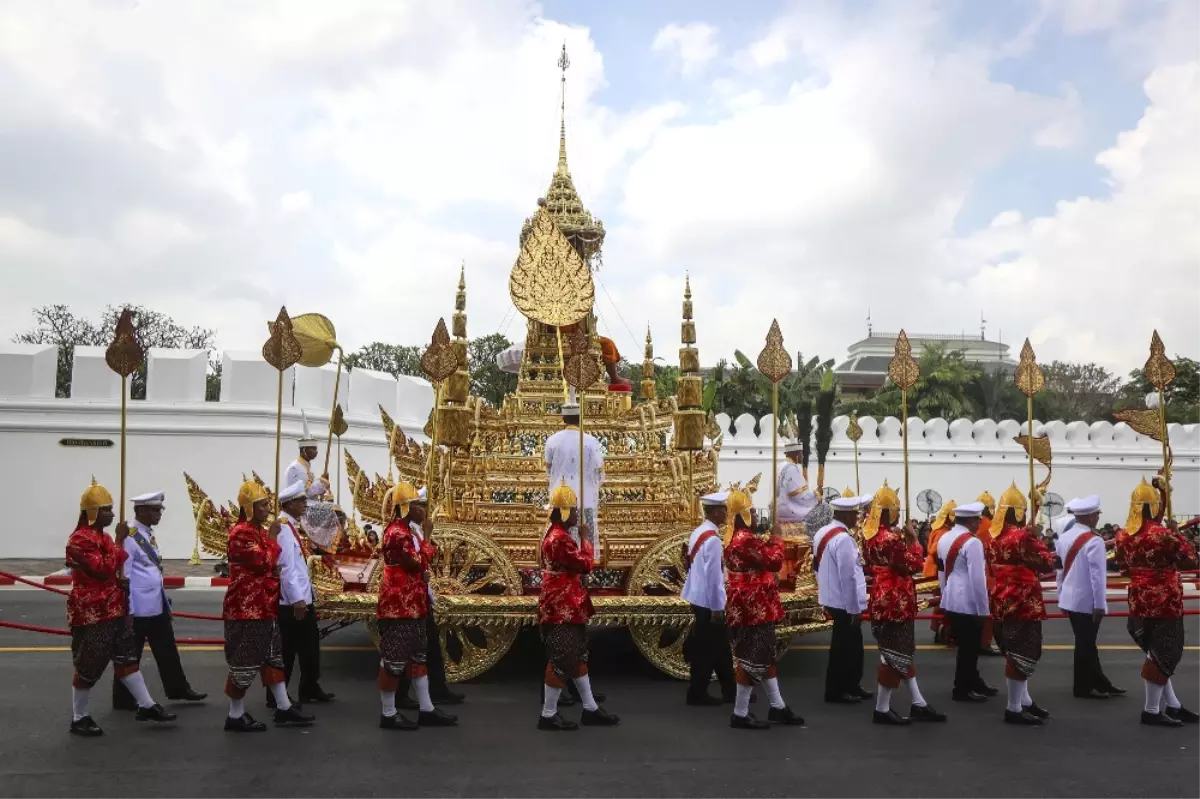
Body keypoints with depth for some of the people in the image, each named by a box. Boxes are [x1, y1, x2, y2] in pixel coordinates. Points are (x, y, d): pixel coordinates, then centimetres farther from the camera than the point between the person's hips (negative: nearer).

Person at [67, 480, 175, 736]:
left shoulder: (102, 536, 14)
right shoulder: (80, 540, -17)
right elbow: (104, 570, -25)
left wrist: (121, 579, 10)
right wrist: (119, 541, -23)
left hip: (114, 609, 9)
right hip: (92, 613, -9)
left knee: (127, 657, 12)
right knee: (88, 666, 2)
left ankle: (146, 705, 18)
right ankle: (79, 718, 17)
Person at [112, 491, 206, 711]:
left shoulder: (149, 534, 11)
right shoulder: (130, 538, -17)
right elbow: (124, 576, -17)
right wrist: (127, 611, -17)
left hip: (157, 605, 9)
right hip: (139, 608, -9)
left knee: (167, 650, 15)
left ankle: (178, 689, 25)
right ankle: (123, 699, 17)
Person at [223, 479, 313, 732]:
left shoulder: (260, 530, 15)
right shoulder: (241, 533, -16)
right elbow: (263, 562, -24)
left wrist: (276, 570, 8)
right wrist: (272, 537, -13)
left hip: (263, 606, 10)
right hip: (246, 608, -10)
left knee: (273, 656, 13)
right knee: (245, 662, -2)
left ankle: (284, 709, 19)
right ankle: (235, 716, 10)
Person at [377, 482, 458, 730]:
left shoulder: (408, 530, 15)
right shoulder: (396, 532, -18)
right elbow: (418, 564, -20)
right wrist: (427, 541, -5)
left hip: (413, 604, 11)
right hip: (398, 606, -11)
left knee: (418, 657, 14)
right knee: (394, 660, -1)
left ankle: (426, 710, 21)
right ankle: (388, 714, 10)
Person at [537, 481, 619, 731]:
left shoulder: (556, 534, 13)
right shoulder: (560, 539, -22)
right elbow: (585, 565, -20)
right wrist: (585, 538, -10)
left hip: (565, 606, 11)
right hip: (561, 608, -11)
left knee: (577, 656, 15)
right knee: (562, 661, -3)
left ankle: (590, 709, 23)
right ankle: (548, 714, 7)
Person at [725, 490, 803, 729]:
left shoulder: (736, 538, 12)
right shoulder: (746, 540, -21)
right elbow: (774, 562, -18)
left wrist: (768, 542, 10)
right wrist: (776, 539, -5)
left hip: (749, 606, 11)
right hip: (753, 608, -11)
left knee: (765, 657, 17)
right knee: (752, 660, -2)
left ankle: (778, 707, 27)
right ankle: (740, 714, 6)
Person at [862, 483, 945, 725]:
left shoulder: (870, 535, 8)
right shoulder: (891, 538, -22)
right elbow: (915, 565, -18)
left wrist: (903, 539, 9)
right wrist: (913, 539, -8)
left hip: (881, 599, 10)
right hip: (895, 602, -10)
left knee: (900, 652, 15)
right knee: (895, 655, -1)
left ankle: (918, 704, 25)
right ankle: (882, 710, 6)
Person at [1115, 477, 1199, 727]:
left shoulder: (1123, 535, 2)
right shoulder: (1164, 534, -18)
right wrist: (1177, 535, 2)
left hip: (1139, 600, 7)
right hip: (1165, 601, -7)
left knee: (1156, 653, 17)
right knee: (1164, 654, 1)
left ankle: (1174, 706, 24)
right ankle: (1152, 710, 6)